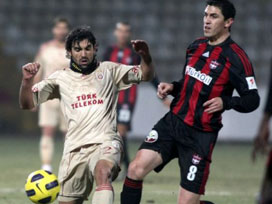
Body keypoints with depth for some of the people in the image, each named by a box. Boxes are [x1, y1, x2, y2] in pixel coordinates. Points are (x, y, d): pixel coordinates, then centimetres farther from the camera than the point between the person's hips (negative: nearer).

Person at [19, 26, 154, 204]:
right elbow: (27, 103, 8)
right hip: (74, 148, 3)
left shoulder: (108, 70, 12)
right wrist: (27, 80, -11)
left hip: (105, 143, -3)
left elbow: (146, 75, 10)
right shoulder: (60, 78, 13)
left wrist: (145, 55, -11)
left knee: (103, 172, -36)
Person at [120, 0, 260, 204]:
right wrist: (172, 87, 5)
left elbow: (252, 100, -9)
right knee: (136, 169, -14)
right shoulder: (196, 46, 10)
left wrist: (226, 102, -26)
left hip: (200, 136, -6)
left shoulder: (235, 58, -10)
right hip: (172, 122, 6)